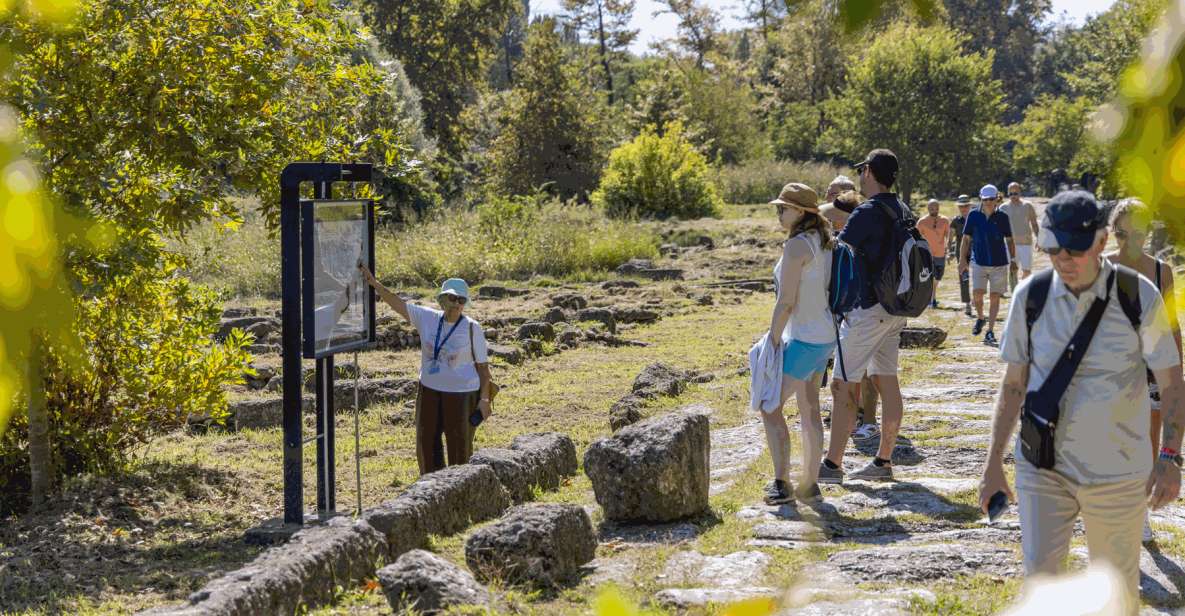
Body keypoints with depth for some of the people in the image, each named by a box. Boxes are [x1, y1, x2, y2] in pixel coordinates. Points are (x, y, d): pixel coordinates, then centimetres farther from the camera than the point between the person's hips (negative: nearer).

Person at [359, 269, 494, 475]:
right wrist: (374, 283, -16)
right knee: (427, 443, 12)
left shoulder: (472, 328, -10)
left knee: (460, 446, 2)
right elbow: (397, 303, -5)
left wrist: (484, 399, -11)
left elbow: (483, 365, -6)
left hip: (461, 395, -4)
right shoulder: (428, 318, -2)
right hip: (429, 391, 4)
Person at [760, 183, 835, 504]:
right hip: (825, 336, 9)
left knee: (770, 407, -1)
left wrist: (772, 342, -14)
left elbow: (786, 302, -21)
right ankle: (809, 483, 22)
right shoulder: (823, 242, 9)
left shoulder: (796, 246, -19)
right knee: (809, 410, 16)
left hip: (805, 340, -9)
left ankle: (781, 483, -1)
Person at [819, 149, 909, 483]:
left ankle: (832, 465, -3)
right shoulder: (903, 212, 11)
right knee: (887, 382, 10)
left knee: (844, 386, -5)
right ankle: (883, 461, 14)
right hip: (894, 310, 9)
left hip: (868, 309, -9)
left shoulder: (867, 213, -16)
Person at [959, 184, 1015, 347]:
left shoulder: (1002, 217, 2)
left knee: (995, 297, 0)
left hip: (999, 263, 0)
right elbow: (967, 239, 8)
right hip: (979, 262, 0)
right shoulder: (973, 216, 3)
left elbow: (1009, 240, 8)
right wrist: (962, 260, 4)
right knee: (977, 293, -11)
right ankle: (980, 318, 18)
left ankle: (990, 331, 5)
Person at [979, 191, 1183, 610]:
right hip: (1042, 469, 1)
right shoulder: (1031, 295, -3)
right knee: (1038, 577, -4)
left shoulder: (1139, 296, -9)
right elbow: (1013, 384, 3)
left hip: (1117, 475, -1)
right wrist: (993, 463, 3)